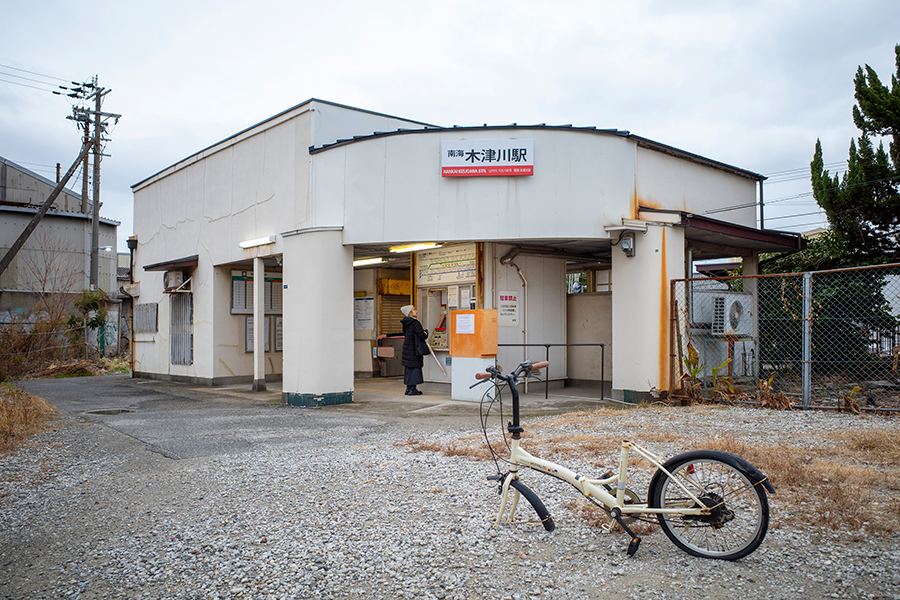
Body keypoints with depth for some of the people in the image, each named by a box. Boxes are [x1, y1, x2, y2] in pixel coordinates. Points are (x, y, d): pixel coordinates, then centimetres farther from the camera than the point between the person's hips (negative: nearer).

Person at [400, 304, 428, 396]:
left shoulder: (406, 324, 11)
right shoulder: (415, 323, -17)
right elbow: (422, 336, -20)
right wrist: (425, 332, 3)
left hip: (407, 349, 9)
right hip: (414, 350, -9)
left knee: (408, 368, 13)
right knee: (415, 368, -3)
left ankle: (409, 388, 18)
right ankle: (412, 389, -1)